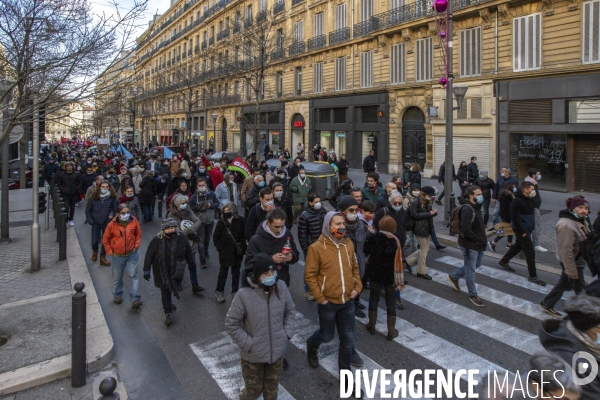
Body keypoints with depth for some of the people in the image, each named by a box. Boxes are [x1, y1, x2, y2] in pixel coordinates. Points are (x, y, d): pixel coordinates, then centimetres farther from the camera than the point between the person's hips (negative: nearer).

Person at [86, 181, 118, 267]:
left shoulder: (112, 197, -8)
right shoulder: (94, 197, -5)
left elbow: (115, 210, -3)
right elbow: (88, 210, 2)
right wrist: (90, 220, -5)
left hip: (107, 223, 0)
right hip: (96, 223, 0)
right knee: (95, 241, 5)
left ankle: (102, 258, 22)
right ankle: (94, 251, 39)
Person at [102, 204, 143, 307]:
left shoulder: (134, 221, -11)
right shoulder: (112, 225, -14)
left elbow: (138, 234, 6)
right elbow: (105, 240, -1)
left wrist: (136, 245, -2)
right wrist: (110, 251, -4)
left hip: (132, 254, 0)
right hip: (117, 256, 0)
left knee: (133, 275, -5)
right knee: (117, 277, 15)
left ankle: (135, 299, -2)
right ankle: (117, 295, 38)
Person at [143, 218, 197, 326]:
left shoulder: (182, 238, -12)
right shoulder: (157, 240, -17)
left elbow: (188, 252, 3)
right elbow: (149, 256, -9)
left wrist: (192, 263, 13)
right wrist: (146, 270, -7)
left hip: (176, 270, 2)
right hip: (162, 271, -2)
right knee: (165, 291, 7)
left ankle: (167, 304, 45)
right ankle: (168, 313, 19)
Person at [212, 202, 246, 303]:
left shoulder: (240, 221, -8)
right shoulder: (221, 222, -9)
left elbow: (245, 235, 2)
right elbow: (215, 238, -2)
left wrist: (242, 247, -7)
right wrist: (221, 249, -8)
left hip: (237, 252, 1)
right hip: (225, 253, -1)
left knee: (236, 273, 14)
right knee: (223, 273, 10)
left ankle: (235, 291, 28)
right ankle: (219, 292, 24)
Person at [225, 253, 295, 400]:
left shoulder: (281, 288, -12)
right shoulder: (244, 295, -25)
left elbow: (289, 311, 6)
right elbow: (231, 324, -14)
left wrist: (287, 333, -3)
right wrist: (248, 343, -15)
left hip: (277, 351, 3)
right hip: (253, 355, -3)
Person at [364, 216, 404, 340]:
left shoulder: (373, 238, -13)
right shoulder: (395, 241, -14)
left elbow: (366, 252, -2)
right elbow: (398, 262, -12)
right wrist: (399, 280, -6)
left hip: (375, 274, 1)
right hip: (390, 276, -1)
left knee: (373, 299, 17)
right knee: (390, 303, 8)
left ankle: (372, 325, 26)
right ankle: (391, 331, 14)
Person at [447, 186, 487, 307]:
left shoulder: (476, 207, 8)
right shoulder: (467, 209, -23)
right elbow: (465, 230, -29)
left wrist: (482, 238, 5)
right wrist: (477, 238, -16)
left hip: (478, 243, 10)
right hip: (470, 245, -10)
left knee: (476, 265, 23)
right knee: (470, 269, 6)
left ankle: (454, 276, 38)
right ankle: (473, 294, 21)